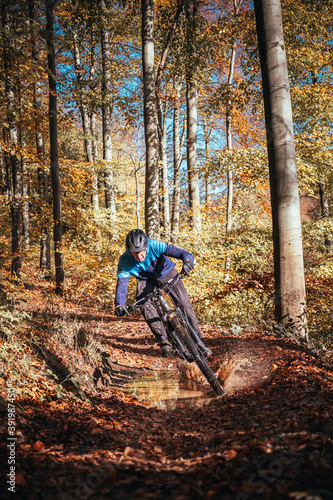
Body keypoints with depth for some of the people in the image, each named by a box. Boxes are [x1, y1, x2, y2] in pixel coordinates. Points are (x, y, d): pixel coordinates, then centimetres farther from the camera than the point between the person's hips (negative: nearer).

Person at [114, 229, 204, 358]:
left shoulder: (154, 246, -35)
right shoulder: (125, 261, -29)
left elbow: (178, 252, -40)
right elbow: (122, 282, -30)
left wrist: (187, 260, -63)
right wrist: (119, 304, -47)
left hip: (166, 273, -1)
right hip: (146, 280, 1)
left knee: (184, 303, -13)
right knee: (143, 302, -27)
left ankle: (197, 338, 9)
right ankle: (164, 342, -21)